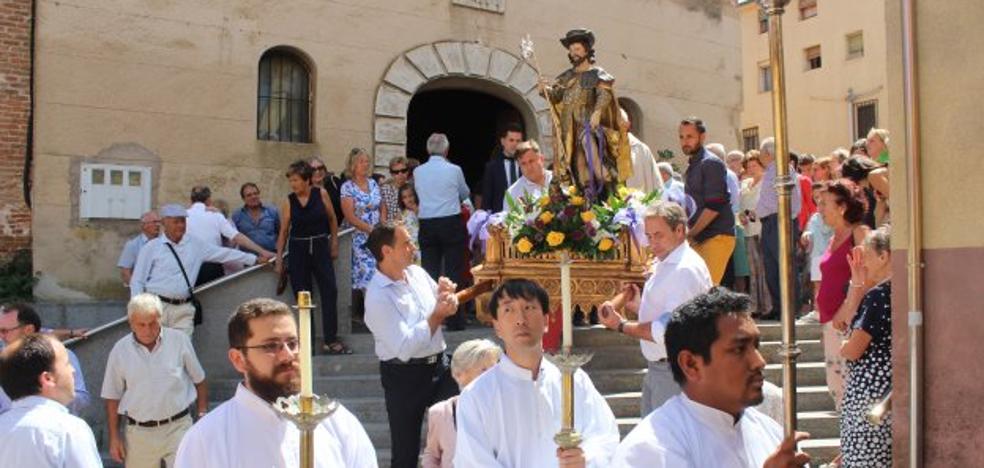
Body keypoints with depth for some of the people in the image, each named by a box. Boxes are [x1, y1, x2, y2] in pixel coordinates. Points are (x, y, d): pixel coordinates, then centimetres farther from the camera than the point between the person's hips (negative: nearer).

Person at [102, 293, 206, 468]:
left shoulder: (179, 340, -4)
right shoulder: (120, 350, -1)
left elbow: (199, 381, 6)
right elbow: (112, 397, 7)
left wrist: (203, 416, 3)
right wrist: (114, 438, 6)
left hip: (178, 427, -1)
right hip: (139, 432, 2)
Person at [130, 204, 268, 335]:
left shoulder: (195, 244, 10)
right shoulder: (151, 248, 3)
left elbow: (224, 253, 11)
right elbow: (137, 281, 4)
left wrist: (256, 259, 9)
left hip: (183, 309, 2)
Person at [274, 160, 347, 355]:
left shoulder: (321, 194, -3)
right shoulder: (288, 202, -2)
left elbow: (332, 219, 9)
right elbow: (283, 232, 2)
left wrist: (334, 244, 8)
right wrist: (279, 259, 1)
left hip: (320, 247, 0)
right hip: (298, 249, 0)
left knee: (329, 291, -5)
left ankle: (330, 340, 1)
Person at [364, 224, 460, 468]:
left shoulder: (417, 272, 3)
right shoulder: (378, 297, -18)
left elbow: (444, 307, 15)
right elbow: (405, 347, -25)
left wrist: (445, 294, -8)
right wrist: (437, 315, -19)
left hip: (439, 366, 6)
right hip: (405, 375, -6)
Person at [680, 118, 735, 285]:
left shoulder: (711, 163, -10)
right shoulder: (692, 165, 17)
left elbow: (714, 207, -17)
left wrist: (690, 233, -13)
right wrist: (689, 233, 11)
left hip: (717, 236, -8)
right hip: (699, 237, 8)